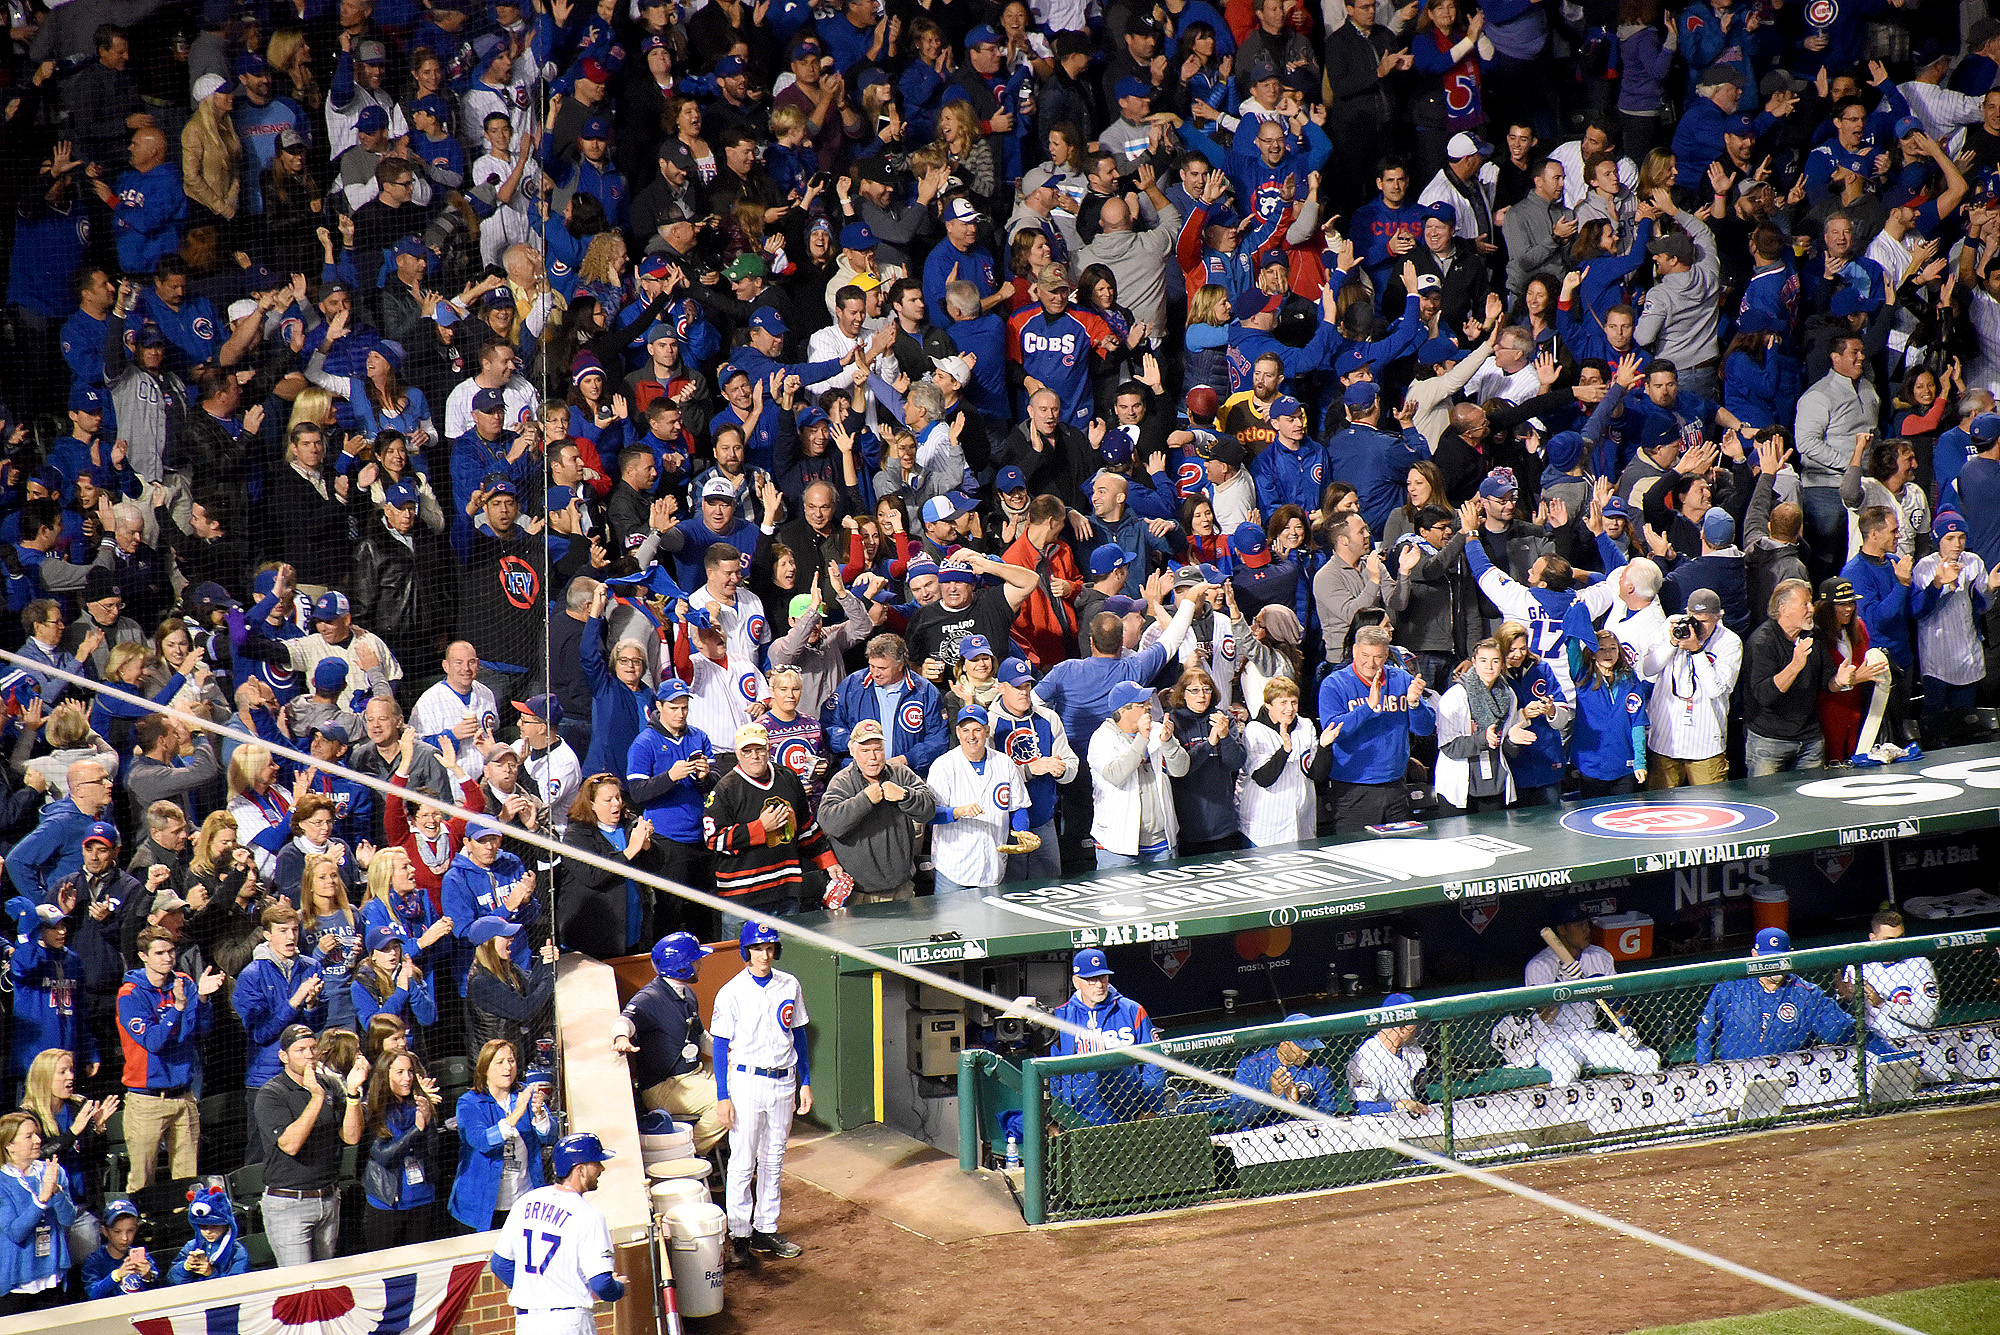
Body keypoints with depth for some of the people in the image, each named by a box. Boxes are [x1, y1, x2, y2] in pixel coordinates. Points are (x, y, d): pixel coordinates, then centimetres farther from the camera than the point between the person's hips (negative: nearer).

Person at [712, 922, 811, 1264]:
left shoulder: (789, 986, 4)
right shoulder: (732, 992, -8)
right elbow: (720, 1046, -6)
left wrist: (805, 1083, 10)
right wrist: (723, 1097, -10)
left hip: (783, 1082, 4)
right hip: (746, 1081, -4)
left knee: (773, 1161, 11)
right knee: (742, 1163, -2)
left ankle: (766, 1230, 19)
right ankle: (739, 1234, 5)